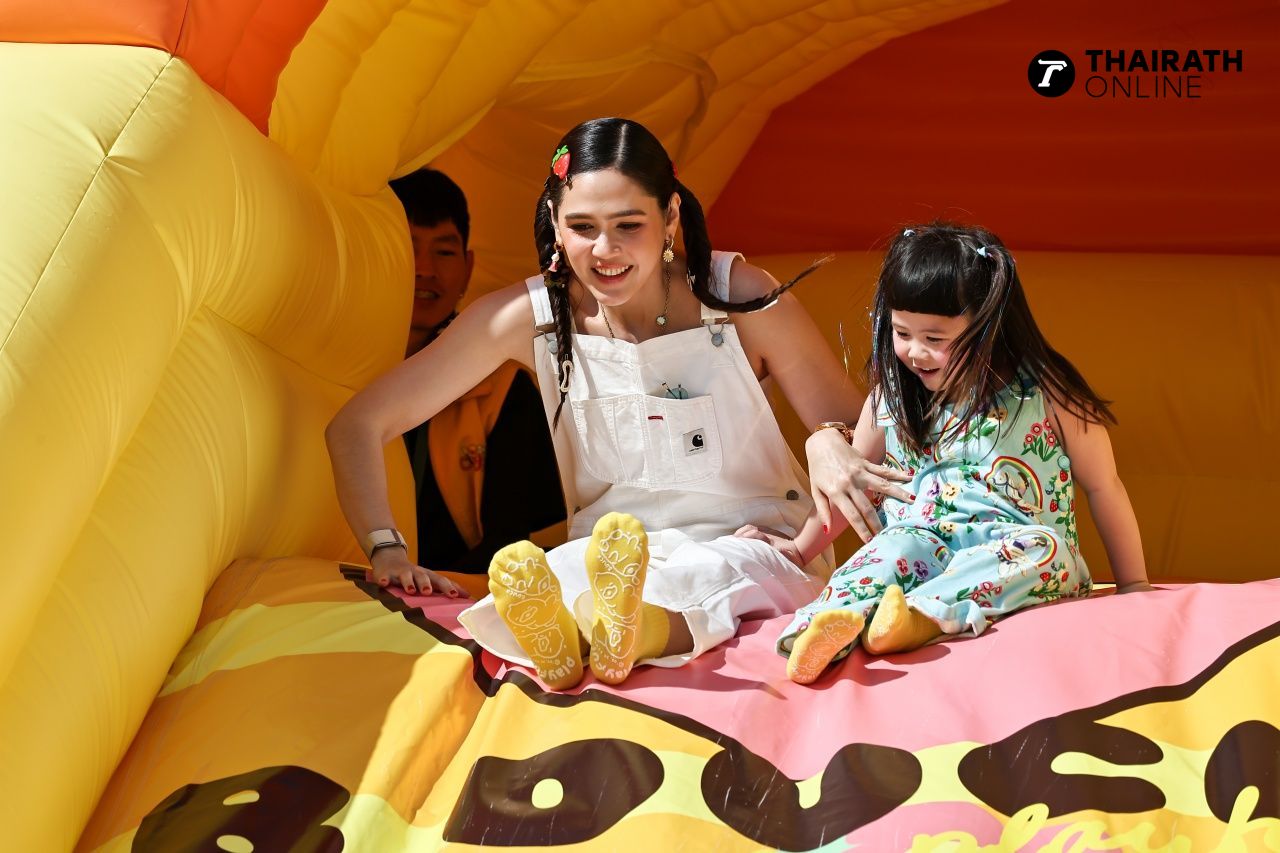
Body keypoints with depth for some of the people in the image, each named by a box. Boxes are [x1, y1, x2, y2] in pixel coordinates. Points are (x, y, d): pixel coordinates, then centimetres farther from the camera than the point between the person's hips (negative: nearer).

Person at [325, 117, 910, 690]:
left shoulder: (740, 296, -7)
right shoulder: (531, 316, -6)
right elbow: (357, 426, -2)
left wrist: (830, 445, -26)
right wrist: (385, 550, -17)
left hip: (755, 544, -1)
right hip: (606, 555, 1)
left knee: (710, 575, -39)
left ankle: (621, 636, -70)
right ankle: (554, 638, -68)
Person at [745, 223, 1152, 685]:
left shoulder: (1045, 393, -1)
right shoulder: (891, 395, 9)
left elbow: (1103, 487, 5)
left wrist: (1134, 587, 5)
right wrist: (801, 547, 25)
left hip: (1014, 547, -2)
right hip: (925, 542, 2)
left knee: (1046, 549, -35)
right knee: (897, 545, -30)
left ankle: (920, 615, -53)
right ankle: (834, 621, -57)